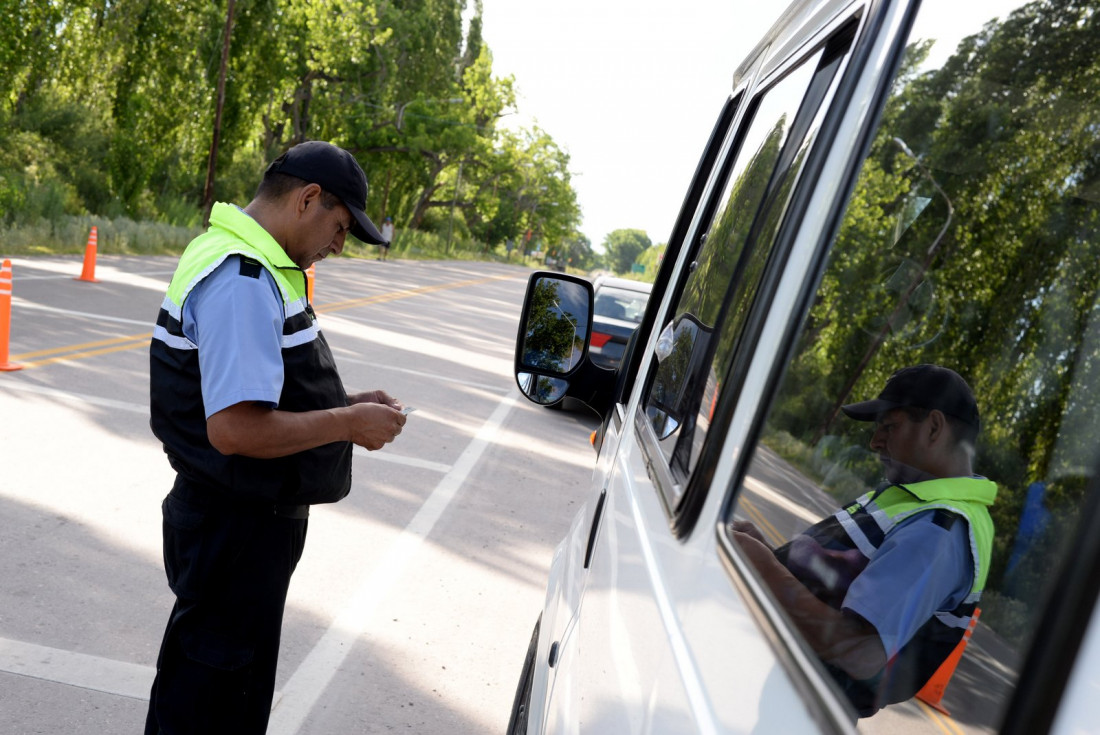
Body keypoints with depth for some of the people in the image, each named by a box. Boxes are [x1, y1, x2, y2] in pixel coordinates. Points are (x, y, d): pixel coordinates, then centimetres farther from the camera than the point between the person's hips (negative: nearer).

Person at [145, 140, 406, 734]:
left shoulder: (254, 267, 10)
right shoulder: (243, 281, -25)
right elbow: (234, 428, -32)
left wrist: (342, 404, 7)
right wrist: (348, 423, -20)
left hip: (251, 522, 10)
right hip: (235, 534, -10)